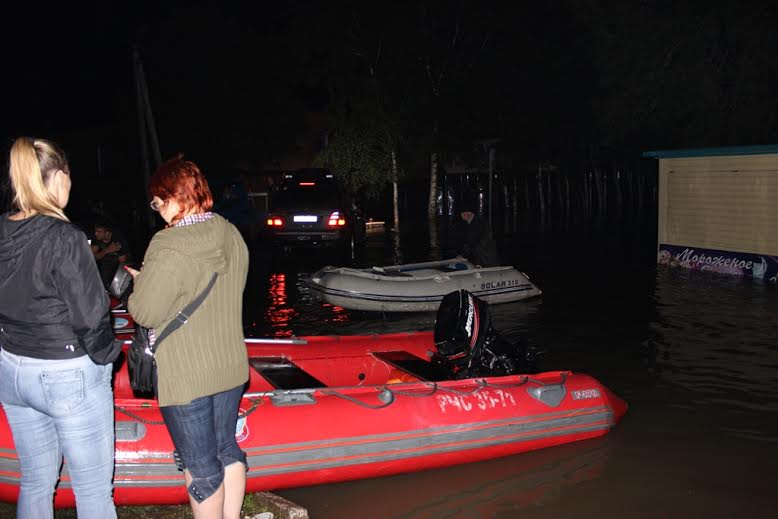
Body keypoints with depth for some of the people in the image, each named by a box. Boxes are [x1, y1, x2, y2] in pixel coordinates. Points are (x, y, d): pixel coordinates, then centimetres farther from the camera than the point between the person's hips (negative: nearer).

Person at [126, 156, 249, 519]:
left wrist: (140, 284, 2)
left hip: (187, 378, -7)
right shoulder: (232, 235, 1)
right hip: (231, 367, 7)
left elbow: (145, 313, -19)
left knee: (200, 466, 8)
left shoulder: (169, 247, -22)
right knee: (226, 448, 21)